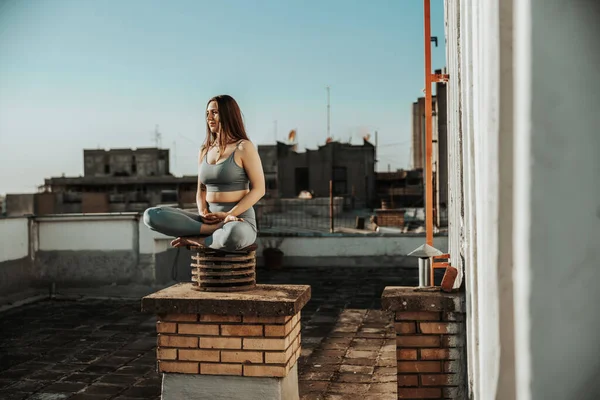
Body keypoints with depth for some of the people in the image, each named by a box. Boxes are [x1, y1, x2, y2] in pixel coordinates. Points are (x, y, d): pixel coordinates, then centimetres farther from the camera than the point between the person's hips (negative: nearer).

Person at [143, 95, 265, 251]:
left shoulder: (244, 147, -3)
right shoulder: (204, 151, 15)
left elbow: (259, 189, -7)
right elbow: (201, 190, 17)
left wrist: (228, 215, -16)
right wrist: (203, 212, -7)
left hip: (240, 221, -5)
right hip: (209, 219, 5)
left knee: (235, 234, -45)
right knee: (151, 215, -15)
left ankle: (196, 240, -14)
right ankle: (217, 229, -22)